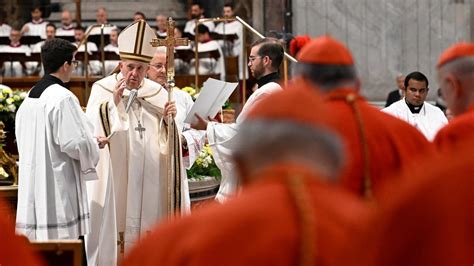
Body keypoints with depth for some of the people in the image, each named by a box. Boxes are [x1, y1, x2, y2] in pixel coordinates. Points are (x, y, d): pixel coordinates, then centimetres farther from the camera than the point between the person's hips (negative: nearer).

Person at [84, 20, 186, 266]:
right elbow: (92, 131, -14)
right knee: (117, 222, -6)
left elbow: (166, 141, 8)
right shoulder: (102, 89, -1)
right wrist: (113, 102, -23)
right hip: (115, 179, -3)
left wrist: (169, 119, -11)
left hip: (150, 180, 3)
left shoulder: (157, 93, 8)